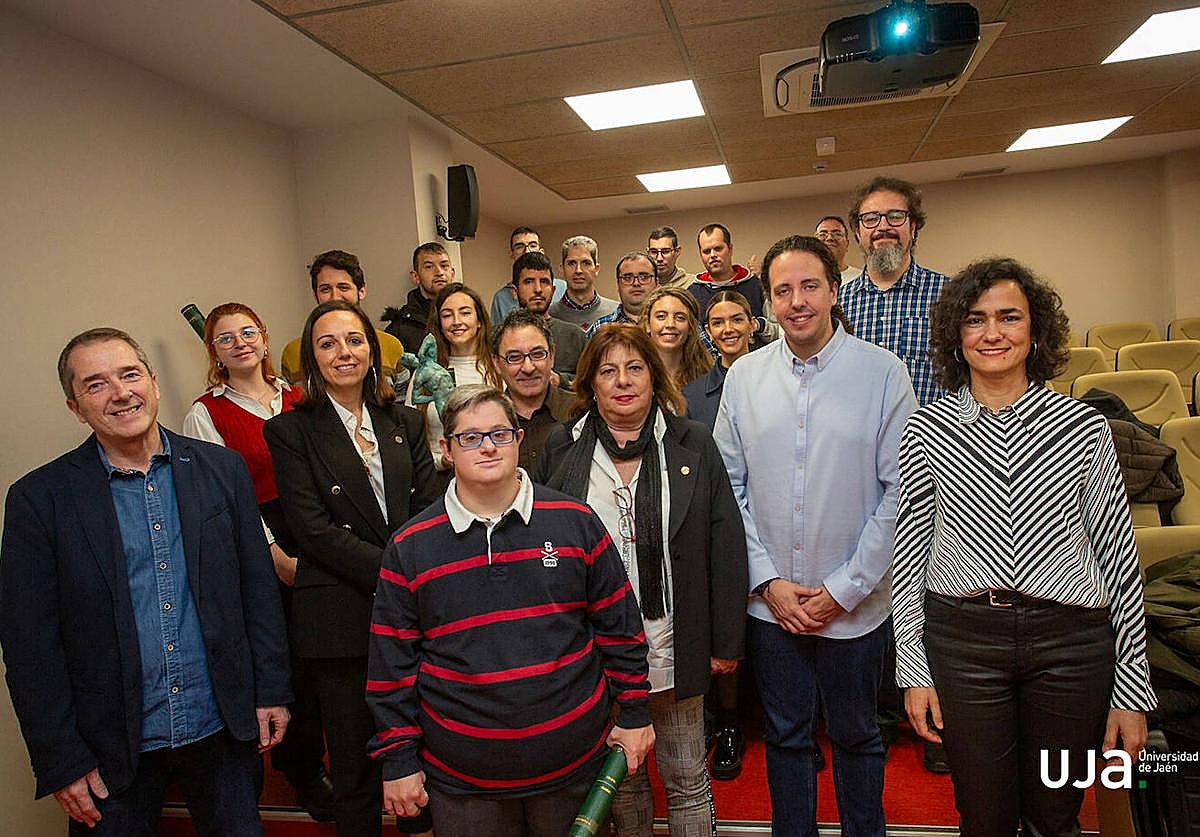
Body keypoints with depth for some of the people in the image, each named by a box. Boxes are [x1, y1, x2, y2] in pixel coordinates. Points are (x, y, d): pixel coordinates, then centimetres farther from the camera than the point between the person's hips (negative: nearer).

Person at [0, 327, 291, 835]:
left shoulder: (223, 470, -1)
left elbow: (258, 589, 2)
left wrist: (271, 692, 1)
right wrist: (61, 762, -5)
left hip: (223, 731, 2)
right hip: (112, 753, -1)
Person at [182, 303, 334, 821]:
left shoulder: (295, 399, 9)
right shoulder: (204, 415, -3)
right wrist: (279, 559, -12)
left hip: (315, 546, 4)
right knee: (289, 661, 3)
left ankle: (306, 759, 31)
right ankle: (302, 769, 26)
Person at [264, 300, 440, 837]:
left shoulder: (405, 422, 10)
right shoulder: (290, 431, -1)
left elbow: (429, 507, 6)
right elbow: (313, 529, -9)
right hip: (341, 615, -3)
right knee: (354, 760, 9)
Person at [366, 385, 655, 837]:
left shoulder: (576, 523, -5)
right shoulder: (410, 547, -5)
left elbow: (619, 626, 2)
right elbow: (392, 661, 0)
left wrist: (633, 714, 4)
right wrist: (398, 761, 1)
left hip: (573, 763, 1)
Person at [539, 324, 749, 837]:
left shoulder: (693, 444, -2)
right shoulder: (562, 448, 0)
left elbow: (726, 545, -3)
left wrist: (726, 642, -4)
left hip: (675, 645, -1)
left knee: (687, 780, 14)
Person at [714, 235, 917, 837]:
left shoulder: (883, 372, -8)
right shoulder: (744, 376, -1)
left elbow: (899, 491, -9)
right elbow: (731, 487, 1)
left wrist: (844, 588, -11)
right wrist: (768, 581, -5)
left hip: (855, 604, -1)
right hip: (770, 601, 2)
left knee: (856, 737, 18)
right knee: (785, 736, 18)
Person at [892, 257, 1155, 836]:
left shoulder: (1083, 425, 1)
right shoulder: (928, 428, 0)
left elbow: (1118, 555, 3)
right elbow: (908, 552, 3)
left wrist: (1132, 691, 3)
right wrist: (913, 670, 1)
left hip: (1070, 643, 1)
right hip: (962, 640, 0)